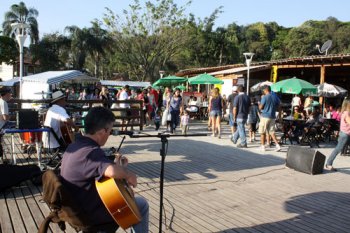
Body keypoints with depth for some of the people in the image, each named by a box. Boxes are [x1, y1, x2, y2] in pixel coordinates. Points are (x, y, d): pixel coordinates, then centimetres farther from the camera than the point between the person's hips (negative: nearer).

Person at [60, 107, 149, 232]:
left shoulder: (74, 146, 3)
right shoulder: (91, 152, -29)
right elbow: (113, 171, -47)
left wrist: (119, 167, 10)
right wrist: (129, 175, -27)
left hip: (78, 207, 9)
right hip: (90, 213, -9)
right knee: (142, 204, 3)